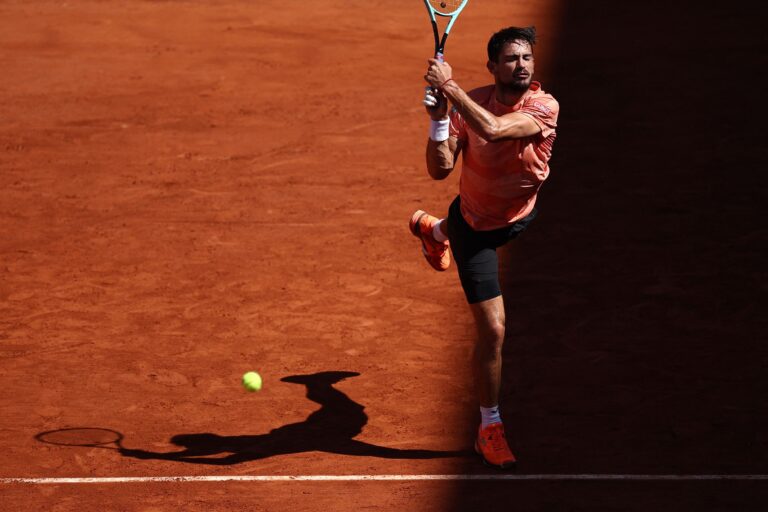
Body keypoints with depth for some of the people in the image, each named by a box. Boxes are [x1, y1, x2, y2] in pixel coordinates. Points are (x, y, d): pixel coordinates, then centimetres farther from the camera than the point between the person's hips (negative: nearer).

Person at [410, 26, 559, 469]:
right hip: (475, 227, -2)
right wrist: (439, 117, -38)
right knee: (493, 329, -7)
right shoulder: (471, 102, -22)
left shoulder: (544, 106, -28)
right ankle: (490, 428, 8)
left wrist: (450, 87, -44)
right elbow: (440, 170, -25)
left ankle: (434, 229, 75)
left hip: (520, 217, 2)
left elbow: (493, 129, -46)